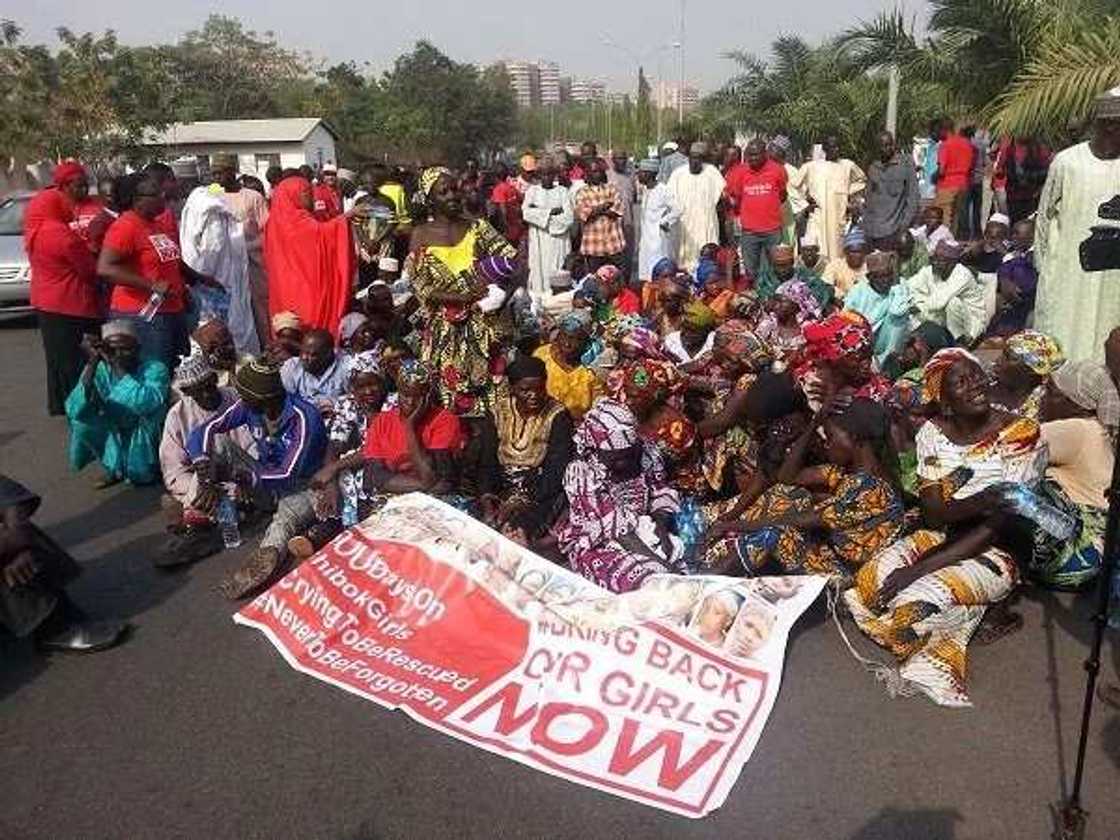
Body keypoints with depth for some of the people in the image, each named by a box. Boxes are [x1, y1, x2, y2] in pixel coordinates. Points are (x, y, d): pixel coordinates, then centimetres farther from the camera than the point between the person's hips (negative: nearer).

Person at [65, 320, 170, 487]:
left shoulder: (155, 369, -19)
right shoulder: (101, 370, -10)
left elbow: (147, 403, -40)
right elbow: (73, 410, -24)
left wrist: (117, 366, -37)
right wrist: (92, 364, -30)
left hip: (147, 447, -3)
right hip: (113, 440, 4)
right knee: (82, 418, -18)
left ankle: (145, 470, -2)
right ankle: (113, 467, 4)